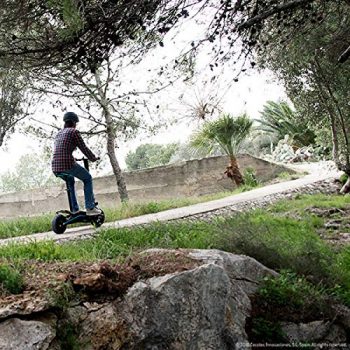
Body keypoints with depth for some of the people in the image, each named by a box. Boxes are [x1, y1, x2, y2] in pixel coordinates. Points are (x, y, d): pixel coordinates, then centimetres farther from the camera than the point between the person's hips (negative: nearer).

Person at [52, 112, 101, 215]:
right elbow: (83, 148, -1)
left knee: (70, 181, 34)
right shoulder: (74, 131, 1)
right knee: (88, 178, 13)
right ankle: (90, 208, 7)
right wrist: (93, 158, 15)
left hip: (55, 168, 7)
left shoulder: (59, 133, 23)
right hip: (68, 164, -7)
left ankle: (74, 209, 31)